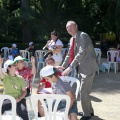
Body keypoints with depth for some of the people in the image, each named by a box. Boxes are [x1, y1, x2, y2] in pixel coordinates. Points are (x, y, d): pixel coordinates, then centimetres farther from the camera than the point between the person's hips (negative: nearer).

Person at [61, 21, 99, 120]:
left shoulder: (83, 36, -16)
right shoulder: (72, 39, 11)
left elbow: (82, 52, -26)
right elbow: (69, 55, 17)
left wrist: (70, 67, -31)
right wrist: (62, 67, 9)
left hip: (88, 67, -9)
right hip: (81, 67, 9)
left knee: (84, 91, -7)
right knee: (83, 91, 16)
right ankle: (89, 110, 32)